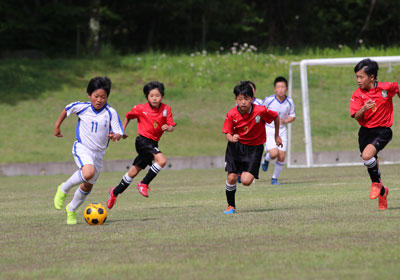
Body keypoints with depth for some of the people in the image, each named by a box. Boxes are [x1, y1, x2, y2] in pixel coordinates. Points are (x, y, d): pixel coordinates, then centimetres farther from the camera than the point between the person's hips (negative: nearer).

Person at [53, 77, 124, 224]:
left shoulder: (111, 113, -10)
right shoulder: (82, 107, -8)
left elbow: (119, 133, -10)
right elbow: (67, 110, 11)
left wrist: (115, 136, -33)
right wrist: (57, 126, 15)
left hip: (99, 153, 3)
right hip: (82, 147, -3)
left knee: (88, 186, 12)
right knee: (89, 172, -32)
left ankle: (72, 209, 38)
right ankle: (63, 189, -9)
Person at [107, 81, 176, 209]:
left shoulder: (166, 109, 0)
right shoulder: (141, 109, -7)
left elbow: (172, 127, 0)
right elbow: (128, 117, 11)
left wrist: (168, 127, -22)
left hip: (153, 143, 5)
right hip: (143, 140, -5)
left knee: (134, 172, 11)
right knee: (161, 160, -26)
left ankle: (115, 192, 26)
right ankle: (144, 184, -13)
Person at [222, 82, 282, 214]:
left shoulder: (260, 111, -20)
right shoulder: (232, 114, -16)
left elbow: (276, 117, -1)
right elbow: (227, 133, -6)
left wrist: (277, 136, 10)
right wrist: (231, 138, -30)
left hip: (255, 147, -1)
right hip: (236, 146, 1)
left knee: (246, 181, -13)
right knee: (231, 177, -8)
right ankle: (231, 206, 15)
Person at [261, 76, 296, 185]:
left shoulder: (289, 101, -5)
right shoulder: (269, 100, -14)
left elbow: (292, 116, 9)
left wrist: (285, 120, -13)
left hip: (282, 130, 3)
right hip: (269, 130, -3)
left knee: (281, 157, -3)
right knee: (274, 153, -21)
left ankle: (274, 178, 16)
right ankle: (266, 159, 16)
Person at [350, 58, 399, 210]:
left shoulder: (386, 88, -11)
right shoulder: (357, 94, -7)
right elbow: (356, 117, -14)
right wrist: (364, 108, -34)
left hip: (383, 130, -4)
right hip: (365, 132, 4)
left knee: (367, 155, -26)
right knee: (371, 164, 8)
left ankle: (377, 183, -2)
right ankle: (382, 192, 32)